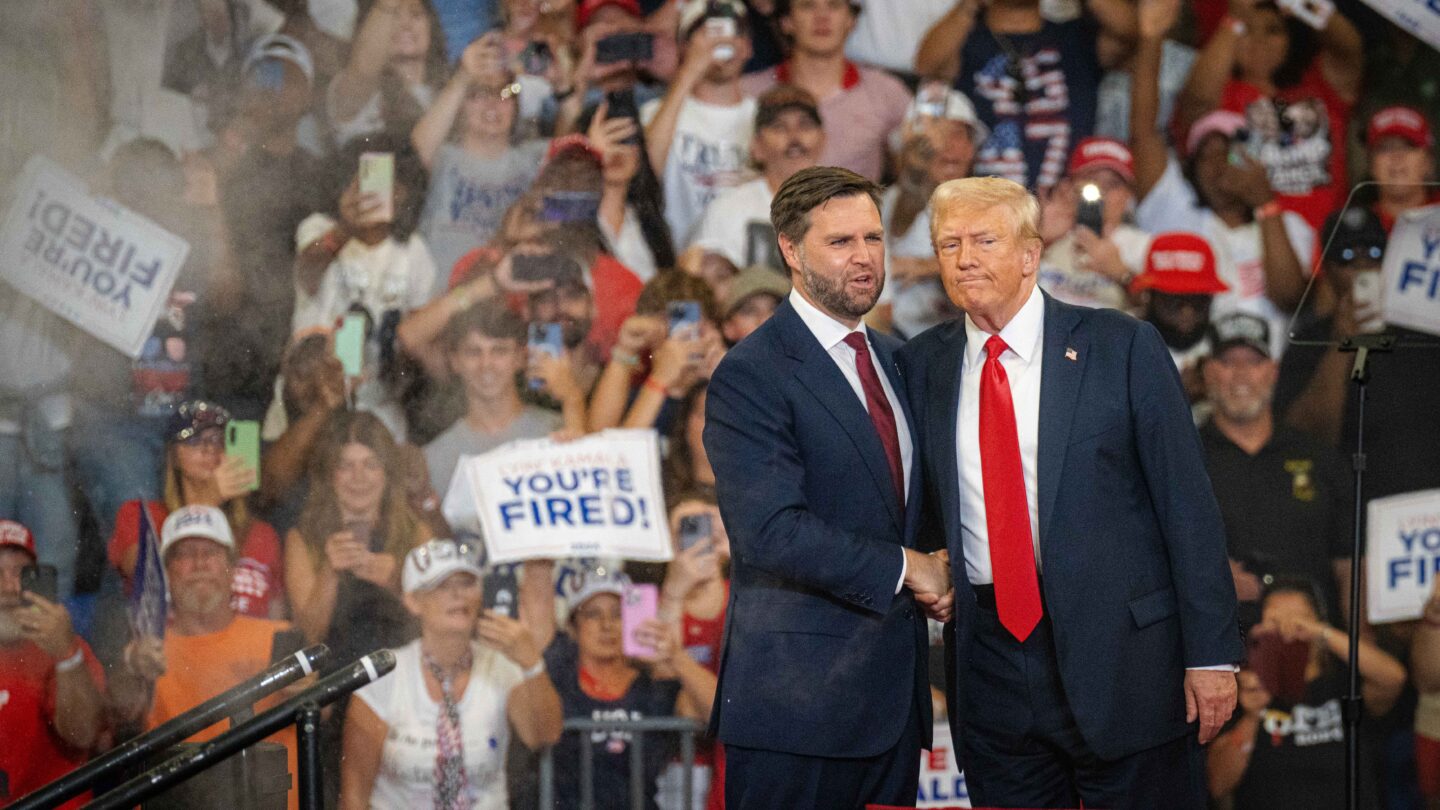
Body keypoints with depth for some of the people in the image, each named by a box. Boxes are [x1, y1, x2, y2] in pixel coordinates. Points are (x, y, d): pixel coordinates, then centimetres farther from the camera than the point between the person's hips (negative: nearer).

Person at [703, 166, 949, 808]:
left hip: (894, 695, 7)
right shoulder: (751, 377, -11)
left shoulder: (894, 358, 16)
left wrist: (940, 569, 3)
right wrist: (903, 568, -14)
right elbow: (773, 531, -21)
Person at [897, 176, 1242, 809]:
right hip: (992, 677, 3)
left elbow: (1187, 504, -4)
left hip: (1121, 656, -3)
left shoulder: (1122, 348, -2)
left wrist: (1210, 655, -8)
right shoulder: (923, 365, 9)